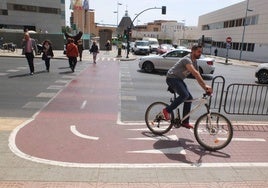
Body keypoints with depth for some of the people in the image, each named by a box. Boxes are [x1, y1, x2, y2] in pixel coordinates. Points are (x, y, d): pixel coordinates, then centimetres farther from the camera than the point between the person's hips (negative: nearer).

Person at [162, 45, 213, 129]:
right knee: (184, 95, -28)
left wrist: (205, 88, 0)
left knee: (189, 98, 2)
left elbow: (197, 76, 9)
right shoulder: (187, 60, -21)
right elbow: (195, 73, -34)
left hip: (178, 79, 10)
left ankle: (185, 122, 9)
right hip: (172, 78, -10)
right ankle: (167, 110, -13)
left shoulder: (194, 62, 10)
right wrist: (205, 85, -38)